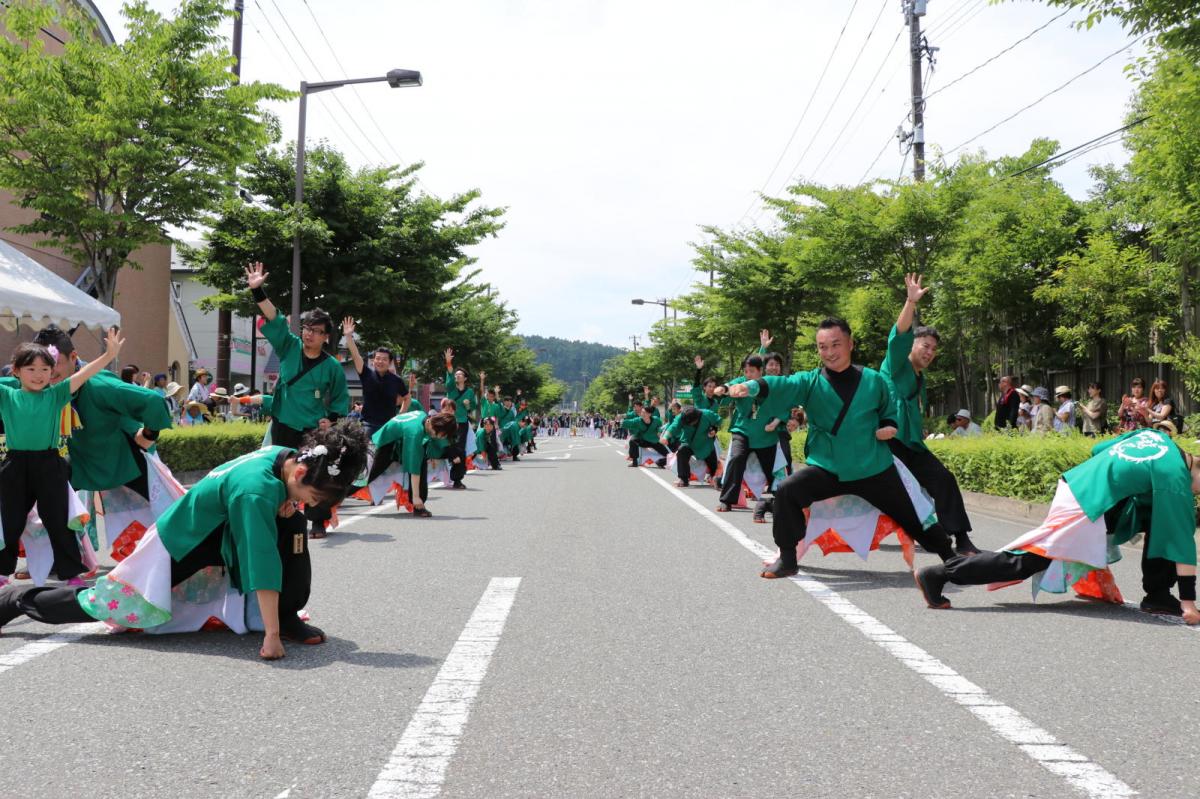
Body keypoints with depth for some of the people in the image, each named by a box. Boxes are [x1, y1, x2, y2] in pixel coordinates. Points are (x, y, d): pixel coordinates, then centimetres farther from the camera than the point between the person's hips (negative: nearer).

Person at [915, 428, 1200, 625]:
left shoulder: (1157, 436, 9)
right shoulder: (1175, 478, -15)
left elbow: (1098, 449, 20)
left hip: (1077, 483, 10)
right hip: (1084, 510, -10)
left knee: (1157, 520, 15)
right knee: (1025, 561, -5)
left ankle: (1156, 596, 20)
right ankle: (938, 575, -4)